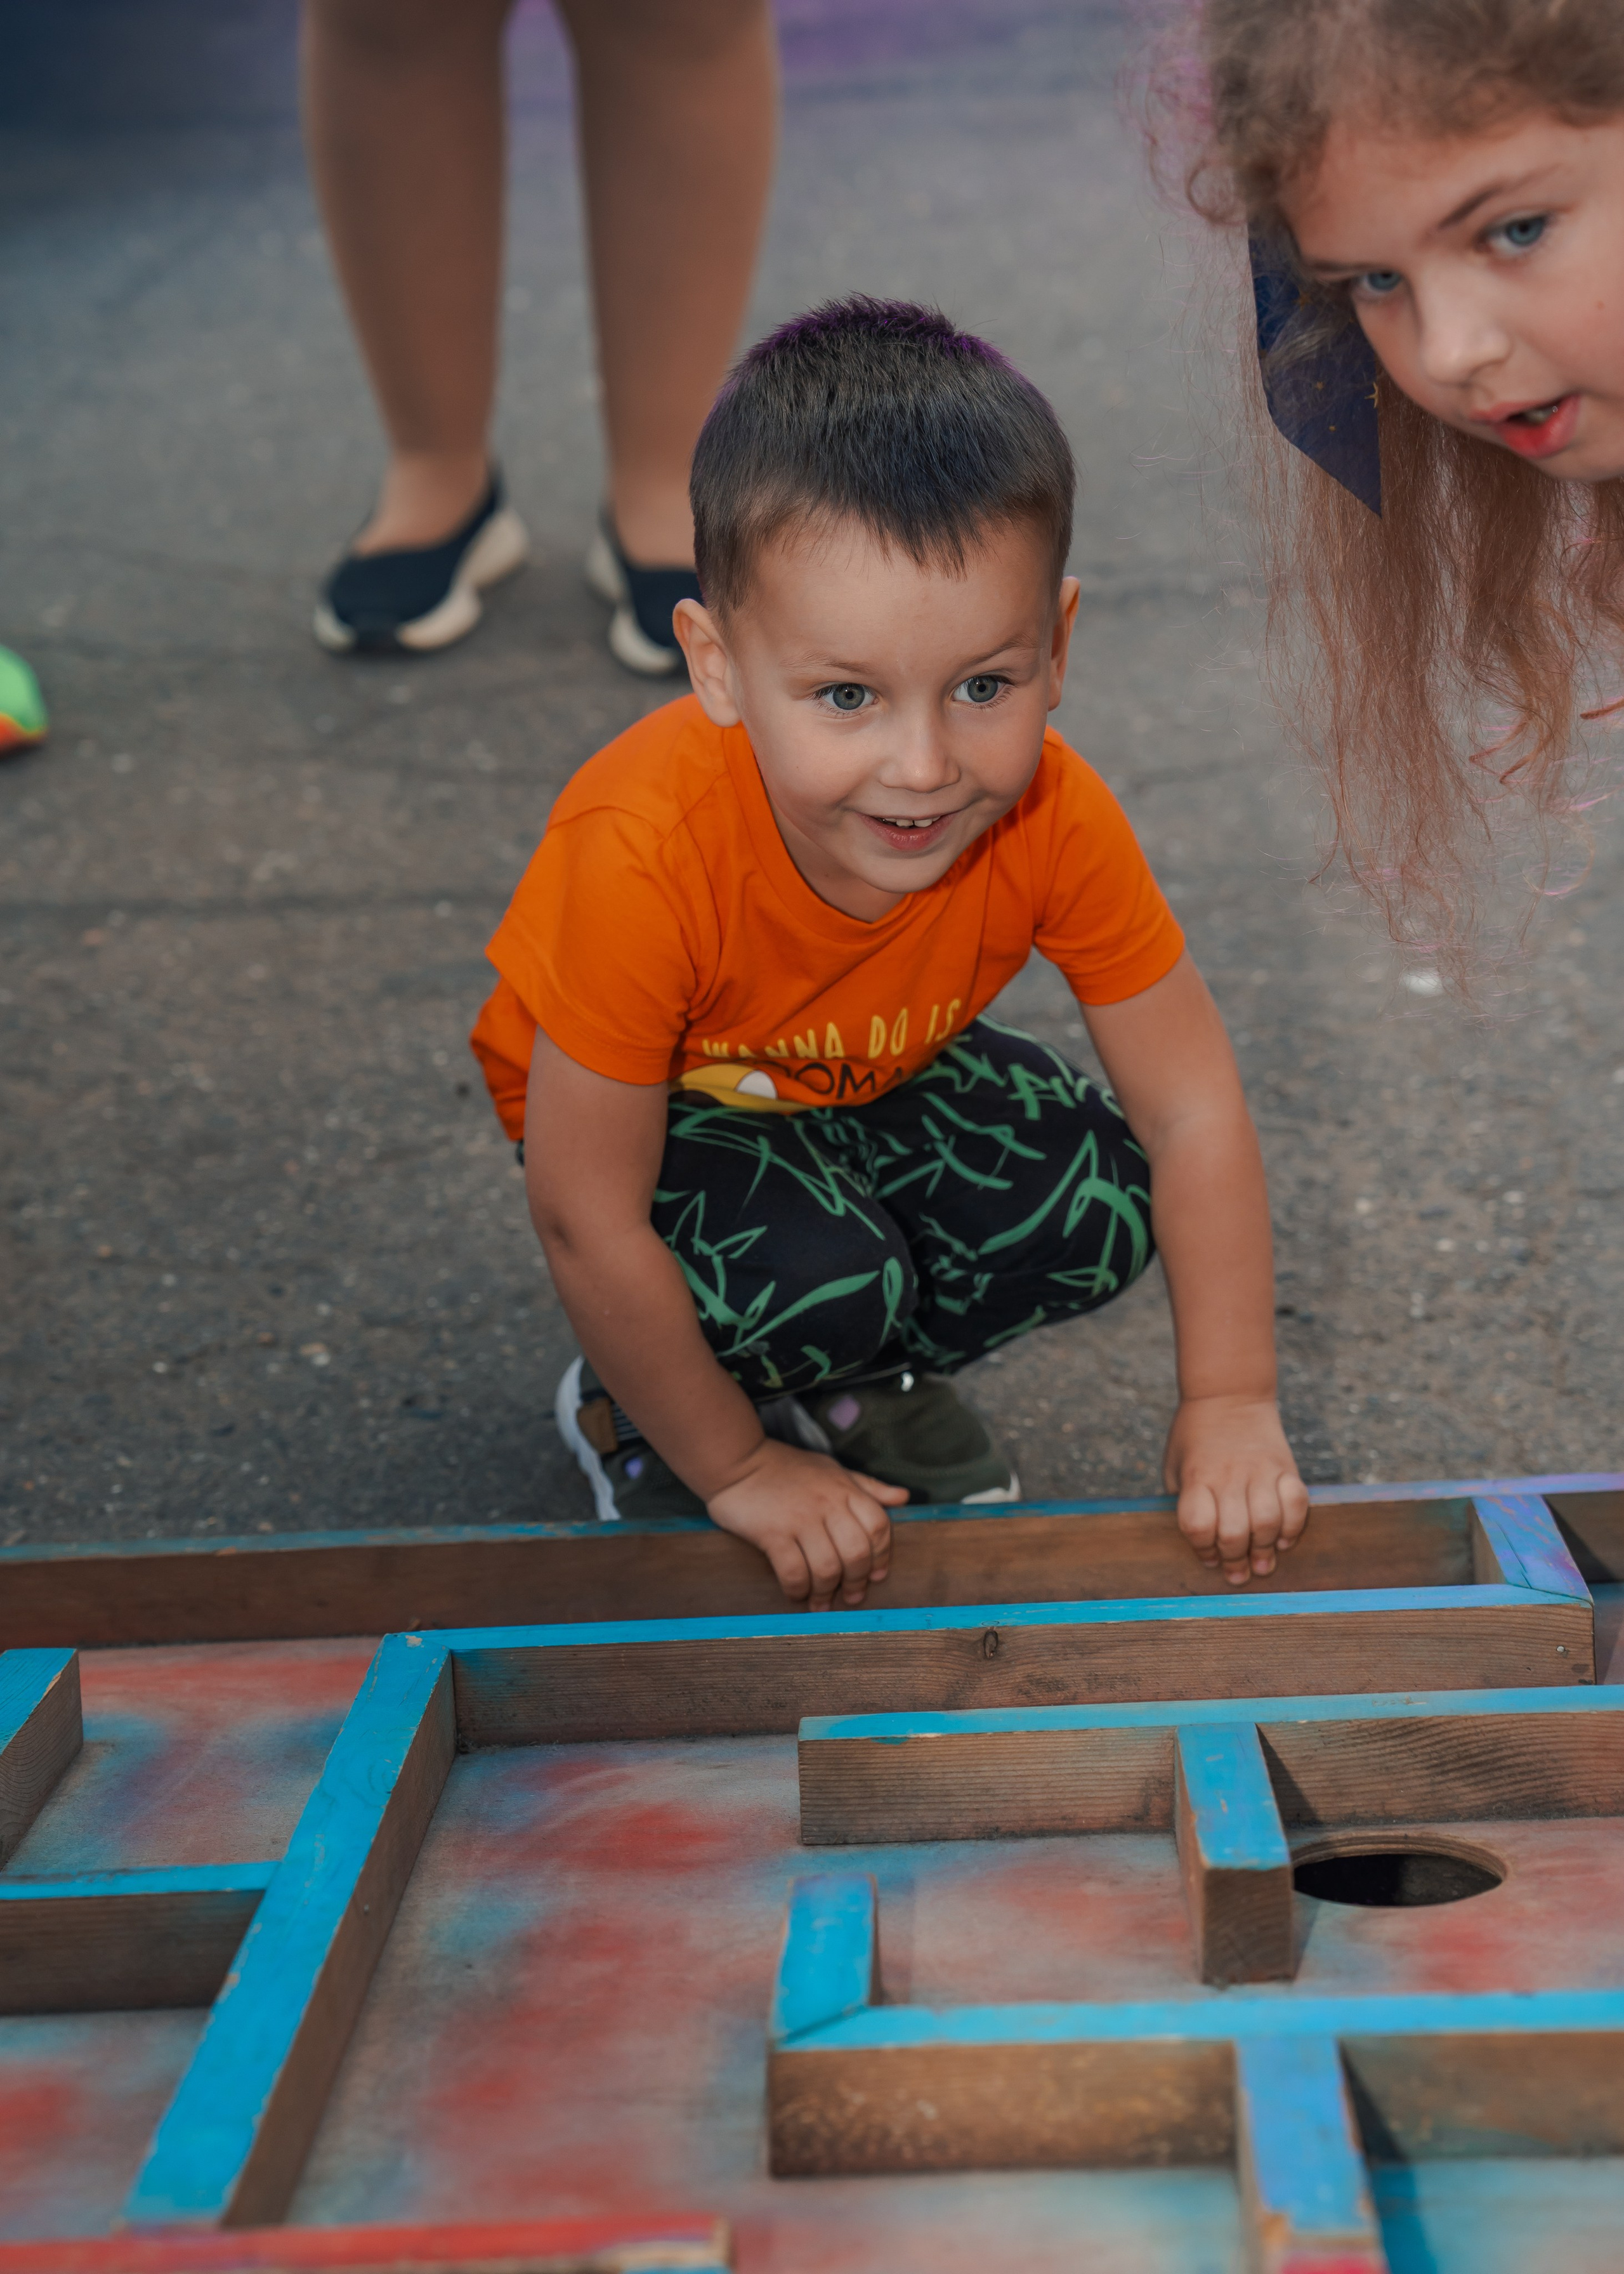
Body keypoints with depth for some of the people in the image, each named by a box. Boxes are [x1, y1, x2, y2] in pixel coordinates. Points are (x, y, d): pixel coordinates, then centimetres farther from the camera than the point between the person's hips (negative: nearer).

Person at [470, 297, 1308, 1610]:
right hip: (656, 1098, -4)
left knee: (1095, 1216, -19)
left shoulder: (1056, 823, -30)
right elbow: (588, 1220, -31)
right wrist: (738, 1474, -21)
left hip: (876, 1073, 4)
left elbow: (1193, 1107, -18)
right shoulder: (643, 864, -41)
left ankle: (867, 1377, 10)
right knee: (817, 1282, -31)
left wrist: (1231, 1408, -18)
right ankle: (635, 1414, 2)